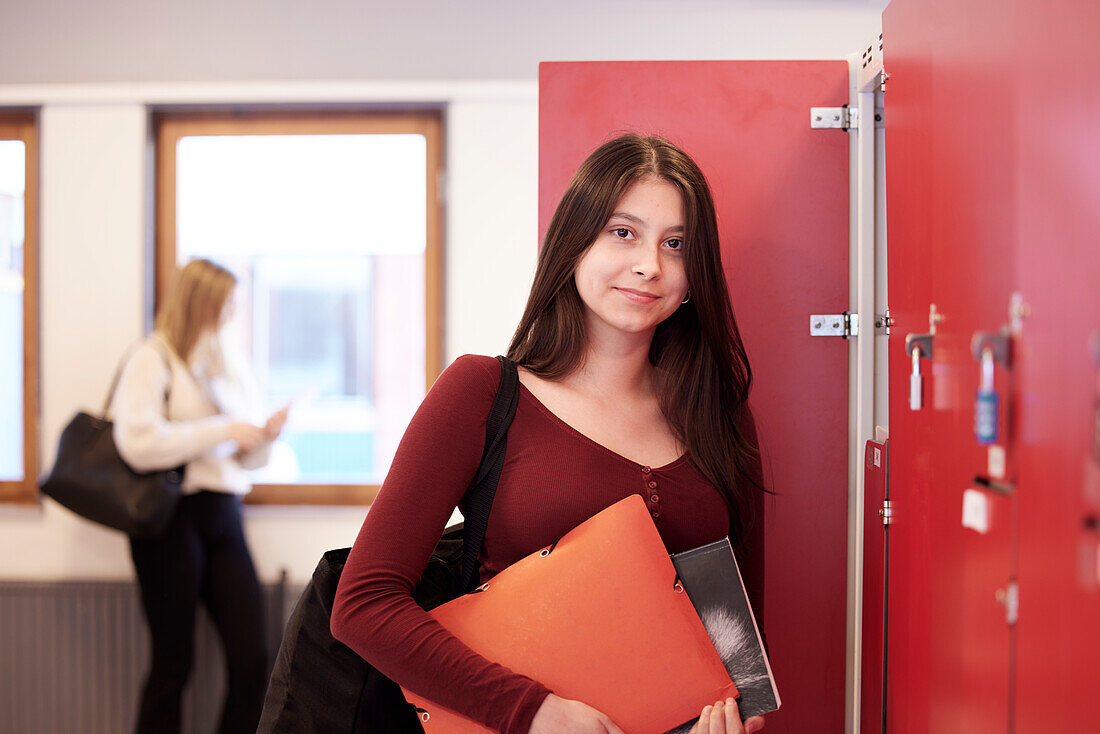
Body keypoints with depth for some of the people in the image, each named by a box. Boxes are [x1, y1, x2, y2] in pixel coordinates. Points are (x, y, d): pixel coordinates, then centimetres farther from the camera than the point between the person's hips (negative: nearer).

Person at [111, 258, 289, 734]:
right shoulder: (153, 359, -3)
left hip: (224, 516, 6)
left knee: (252, 657, -2)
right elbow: (139, 443, -19)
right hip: (172, 517, -6)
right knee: (174, 660, 2)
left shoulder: (227, 368, 18)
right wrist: (221, 431, -15)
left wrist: (264, 437, 1)